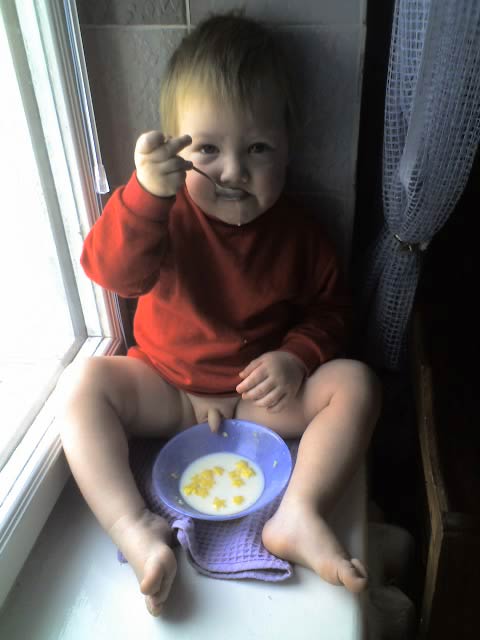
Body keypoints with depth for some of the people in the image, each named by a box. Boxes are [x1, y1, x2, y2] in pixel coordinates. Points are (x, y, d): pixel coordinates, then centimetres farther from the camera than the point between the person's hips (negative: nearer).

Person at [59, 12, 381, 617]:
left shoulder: (297, 231, -6)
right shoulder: (166, 215, -11)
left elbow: (328, 309, 2)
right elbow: (114, 271, -27)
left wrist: (296, 355, -17)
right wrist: (146, 193, -43)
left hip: (263, 396, 1)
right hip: (163, 389, 0)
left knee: (354, 381, -18)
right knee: (86, 381, -23)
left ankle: (298, 514, -24)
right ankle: (134, 529, -26)